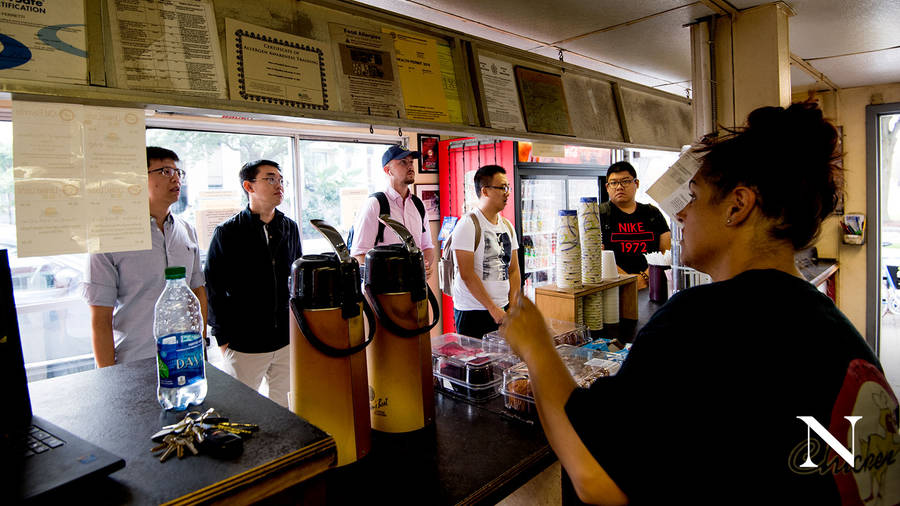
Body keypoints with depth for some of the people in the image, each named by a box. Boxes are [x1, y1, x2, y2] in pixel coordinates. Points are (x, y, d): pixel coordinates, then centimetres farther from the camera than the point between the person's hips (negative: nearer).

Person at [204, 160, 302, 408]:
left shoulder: (289, 228, 7)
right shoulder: (227, 233, -6)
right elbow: (214, 289, -3)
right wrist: (224, 339, -4)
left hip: (288, 340, 4)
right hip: (244, 344, -4)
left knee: (287, 412, 14)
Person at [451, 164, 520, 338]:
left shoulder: (507, 226, 11)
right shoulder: (468, 225, -12)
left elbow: (513, 270, 12)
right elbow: (467, 274, -17)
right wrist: (493, 309, -15)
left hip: (503, 311, 6)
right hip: (472, 313, -6)